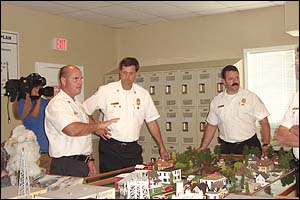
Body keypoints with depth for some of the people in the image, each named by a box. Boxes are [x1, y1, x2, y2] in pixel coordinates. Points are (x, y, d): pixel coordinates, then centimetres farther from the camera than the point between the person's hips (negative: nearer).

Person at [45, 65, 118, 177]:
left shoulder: (77, 103, 18)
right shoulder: (57, 104, -13)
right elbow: (72, 130, -29)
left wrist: (90, 159, 16)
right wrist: (99, 125, -19)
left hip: (83, 164, 8)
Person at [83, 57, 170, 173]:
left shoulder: (143, 94, 4)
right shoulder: (105, 91, -3)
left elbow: (152, 121, 10)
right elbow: (85, 111, 5)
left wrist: (162, 148, 9)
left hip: (133, 149, 2)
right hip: (110, 147, -2)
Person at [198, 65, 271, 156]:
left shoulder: (251, 97, -1)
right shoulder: (216, 101, 6)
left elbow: (264, 122, -3)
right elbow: (211, 126, 13)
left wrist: (266, 145, -14)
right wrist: (202, 148, 9)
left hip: (249, 145, -2)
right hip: (226, 147, 2)